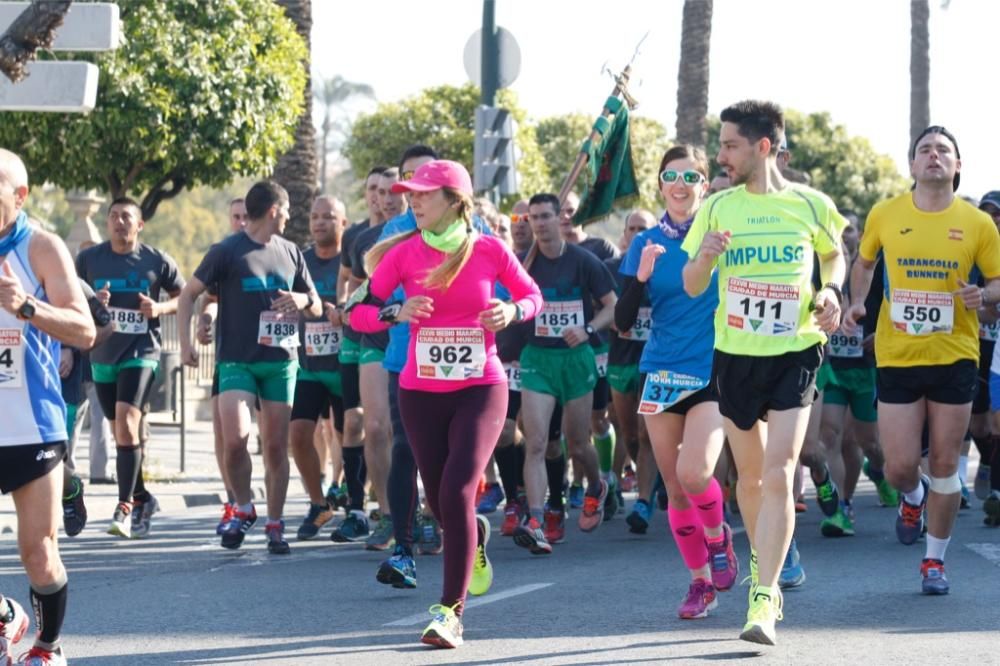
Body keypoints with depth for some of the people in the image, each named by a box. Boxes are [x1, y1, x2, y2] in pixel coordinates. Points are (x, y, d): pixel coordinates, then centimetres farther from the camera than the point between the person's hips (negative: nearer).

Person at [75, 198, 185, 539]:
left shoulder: (157, 261, -2)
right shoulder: (89, 259, 3)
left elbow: (183, 296, 9)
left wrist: (160, 308, -11)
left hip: (141, 353, -4)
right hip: (103, 354, 4)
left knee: (126, 422, -20)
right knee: (121, 432, 12)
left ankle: (125, 507, -21)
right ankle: (142, 498, 30)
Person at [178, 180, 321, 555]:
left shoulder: (290, 253, 13)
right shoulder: (227, 252, -1)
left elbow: (317, 308, 19)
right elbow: (188, 295, 2)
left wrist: (303, 300, -5)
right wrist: (185, 343, -7)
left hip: (280, 361, 4)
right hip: (237, 360, -4)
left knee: (276, 445, 3)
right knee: (234, 439, -17)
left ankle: (274, 525, 12)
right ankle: (244, 510, 5)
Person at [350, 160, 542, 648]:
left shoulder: (489, 251, -6)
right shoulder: (403, 254, -4)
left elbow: (532, 296, 9)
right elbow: (357, 313, -2)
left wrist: (512, 311, -13)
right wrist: (396, 313, -21)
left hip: (480, 388, -3)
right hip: (420, 392, 3)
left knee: (458, 493, -17)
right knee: (439, 501, 11)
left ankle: (450, 610, -11)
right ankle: (475, 538, 48)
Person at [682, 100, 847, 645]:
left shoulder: (811, 206, -3)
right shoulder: (718, 207, 1)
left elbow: (834, 255, 17)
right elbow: (692, 287, 5)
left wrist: (830, 291, -4)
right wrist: (704, 255, -17)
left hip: (794, 354, -3)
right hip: (735, 355, 3)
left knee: (778, 476, -13)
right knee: (751, 475, 14)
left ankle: (763, 601, -15)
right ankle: (763, 563, 39)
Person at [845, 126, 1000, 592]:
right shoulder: (885, 215, 0)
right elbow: (864, 262, 18)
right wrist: (857, 304, 3)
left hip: (954, 357, 0)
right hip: (897, 358, 0)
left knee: (945, 465, 4)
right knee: (899, 467, -1)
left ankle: (935, 561, 19)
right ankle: (914, 498, 37)